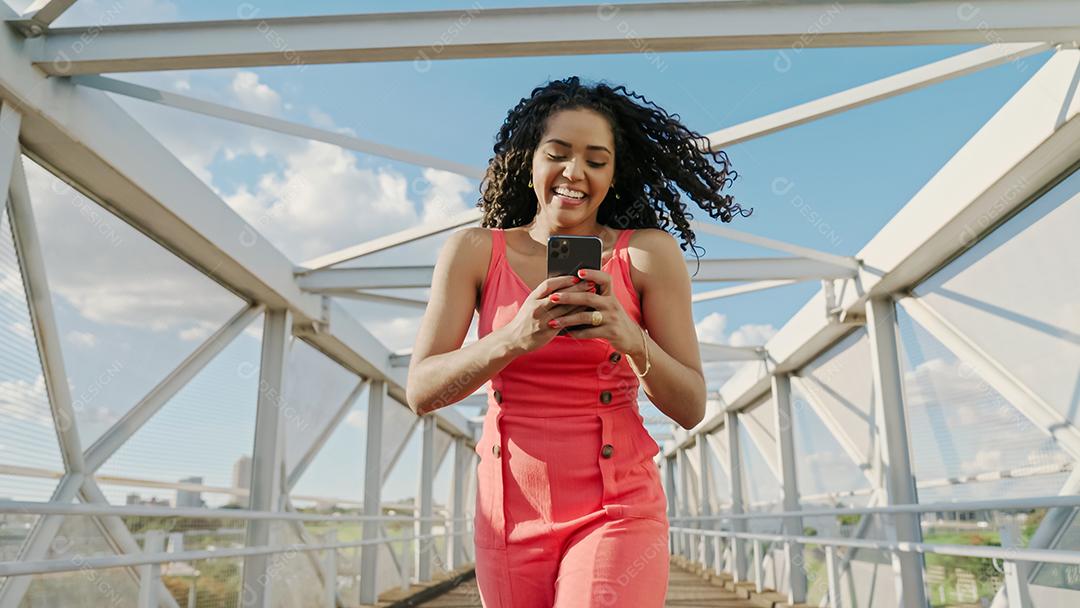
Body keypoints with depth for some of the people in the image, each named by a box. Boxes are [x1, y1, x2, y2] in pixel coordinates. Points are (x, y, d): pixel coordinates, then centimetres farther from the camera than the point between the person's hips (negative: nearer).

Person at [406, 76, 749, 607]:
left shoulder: (649, 253, -4)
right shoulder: (473, 251, -1)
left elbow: (691, 409, -5)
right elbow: (421, 392, -7)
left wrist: (631, 339, -24)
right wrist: (515, 338, -24)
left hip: (616, 509, -2)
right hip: (509, 512, 2)